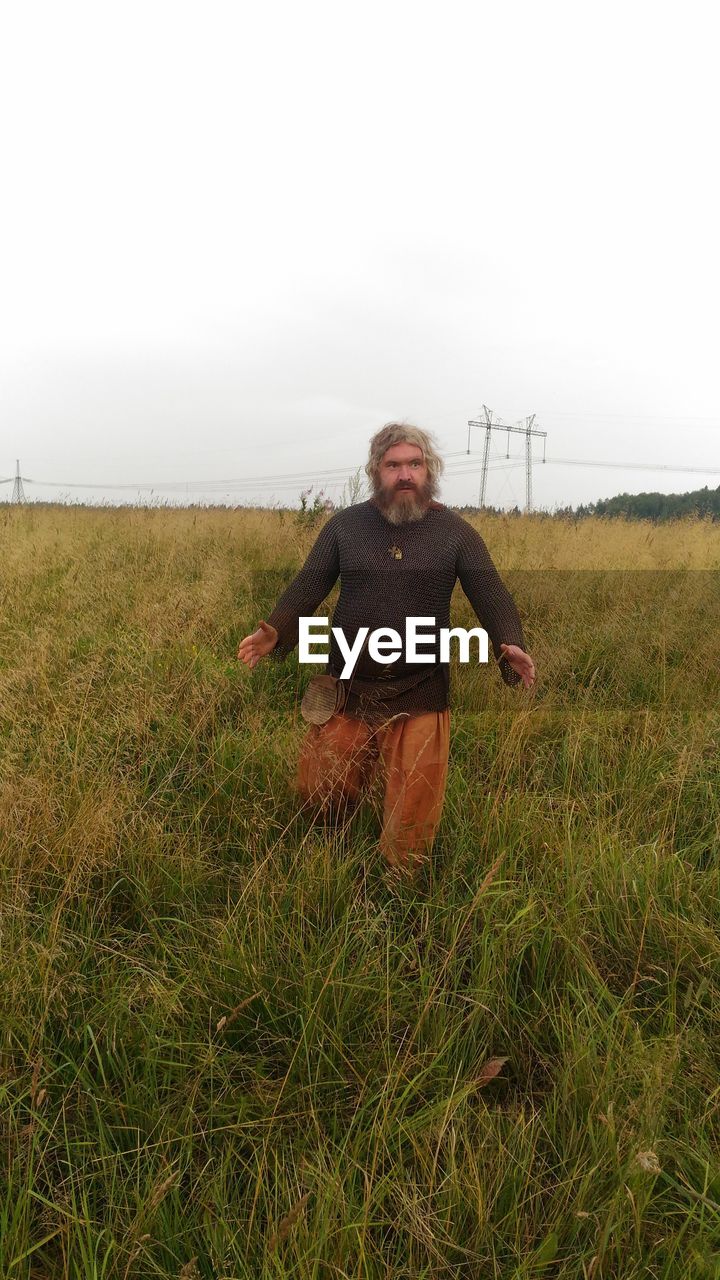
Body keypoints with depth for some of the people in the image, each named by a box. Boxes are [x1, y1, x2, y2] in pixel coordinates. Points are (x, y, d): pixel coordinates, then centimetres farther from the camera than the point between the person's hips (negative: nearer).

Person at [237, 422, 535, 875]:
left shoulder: (455, 531, -1)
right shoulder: (345, 524, 2)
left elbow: (492, 597, -6)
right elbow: (308, 586, 0)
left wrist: (512, 647, -25)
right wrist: (274, 632, -17)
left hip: (419, 699, -1)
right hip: (347, 689, 1)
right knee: (318, 796, 8)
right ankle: (366, 765, 40)